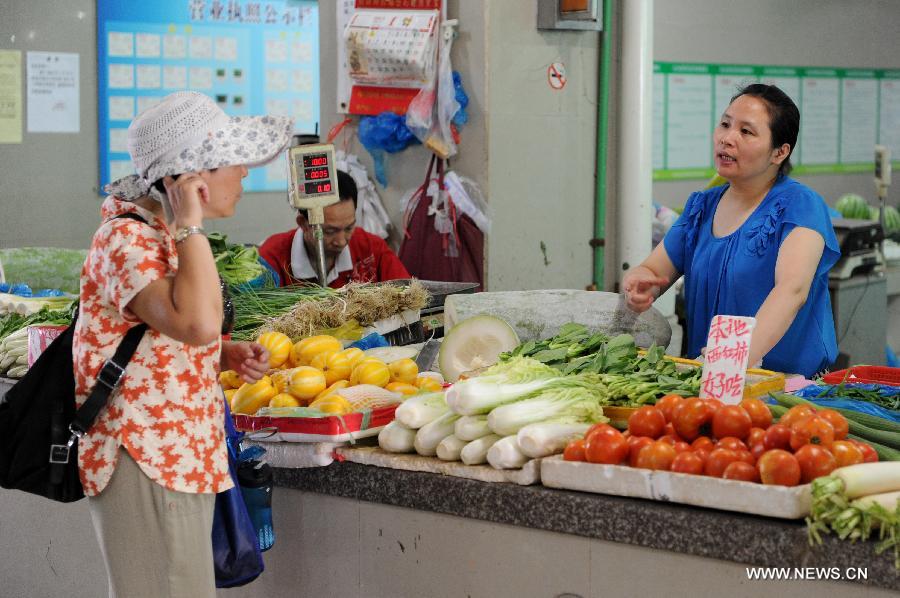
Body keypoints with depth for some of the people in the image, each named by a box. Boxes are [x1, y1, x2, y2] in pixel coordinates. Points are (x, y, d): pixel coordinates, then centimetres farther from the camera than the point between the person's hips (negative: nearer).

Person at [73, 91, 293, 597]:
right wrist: (191, 226, -25)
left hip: (184, 457, 10)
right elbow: (199, 323, -37)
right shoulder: (126, 239, -19)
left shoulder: (169, 234, 12)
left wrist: (228, 356, 6)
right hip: (146, 463, -10)